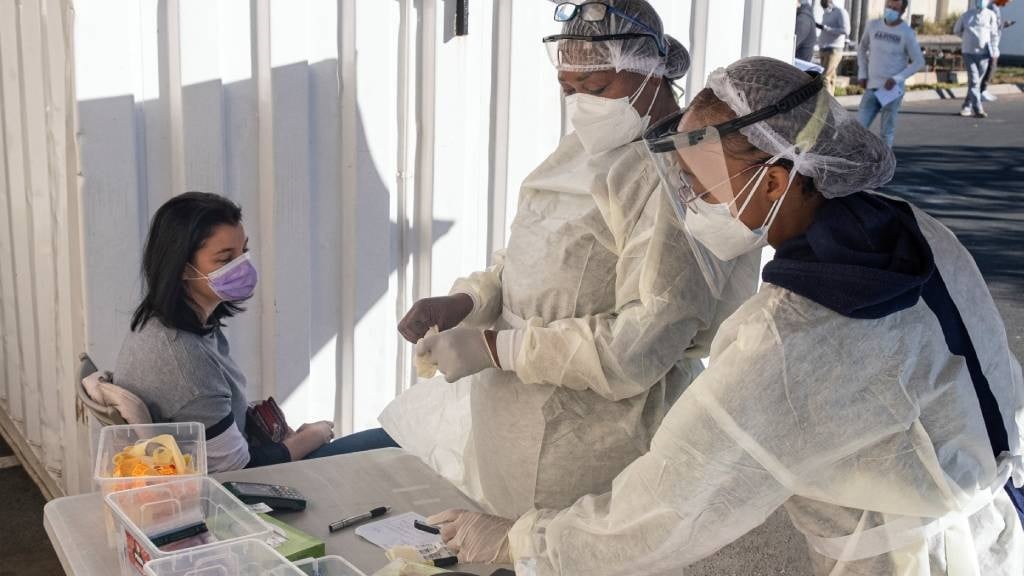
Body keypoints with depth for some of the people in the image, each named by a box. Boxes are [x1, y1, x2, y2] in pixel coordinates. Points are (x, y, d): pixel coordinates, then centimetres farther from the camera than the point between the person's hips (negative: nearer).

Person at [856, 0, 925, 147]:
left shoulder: (907, 33, -5)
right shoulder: (873, 26, 5)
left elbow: (919, 62, -2)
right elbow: (861, 48, 20)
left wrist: (897, 78, -14)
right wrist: (862, 74, 9)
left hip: (892, 89, -3)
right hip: (872, 87, 3)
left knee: (886, 132, -1)